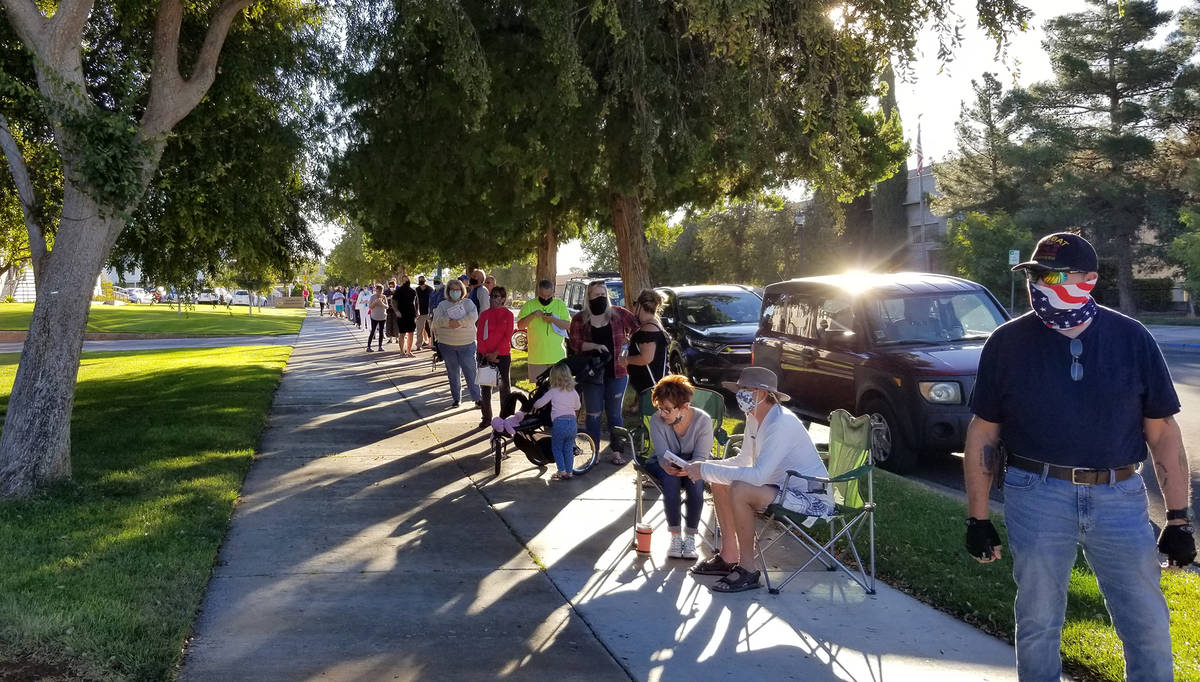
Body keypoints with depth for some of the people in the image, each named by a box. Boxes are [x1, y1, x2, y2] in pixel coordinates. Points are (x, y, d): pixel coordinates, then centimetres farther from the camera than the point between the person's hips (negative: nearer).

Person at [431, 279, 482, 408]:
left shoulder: (468, 303, 6)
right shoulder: (442, 305, 9)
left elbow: (473, 316, -12)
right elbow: (436, 320, -6)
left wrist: (459, 322, -22)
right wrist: (449, 322, -21)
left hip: (467, 344, -2)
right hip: (447, 345, 2)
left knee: (471, 371, -3)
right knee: (452, 373, 10)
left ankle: (477, 398, 4)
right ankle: (456, 398, 21)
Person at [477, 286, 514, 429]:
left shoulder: (508, 314, -2)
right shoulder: (484, 314, 5)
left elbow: (508, 336, -7)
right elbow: (479, 335, 2)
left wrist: (495, 353, -15)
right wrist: (486, 354, -8)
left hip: (502, 355, -2)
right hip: (485, 355, 3)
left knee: (504, 386, 3)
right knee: (485, 387, 7)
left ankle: (504, 417, 12)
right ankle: (486, 417, 16)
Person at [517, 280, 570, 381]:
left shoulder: (560, 304, 5)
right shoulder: (529, 305, 3)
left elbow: (568, 325, -1)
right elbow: (520, 325, -1)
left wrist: (554, 320, -17)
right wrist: (532, 315, -15)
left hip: (557, 356, 0)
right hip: (536, 357, 0)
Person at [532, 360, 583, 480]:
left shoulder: (553, 392, -3)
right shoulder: (573, 392, 8)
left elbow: (538, 404, 0)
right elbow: (577, 407, 20)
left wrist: (533, 406, 21)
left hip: (559, 423, -4)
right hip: (573, 422, 4)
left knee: (557, 448, 11)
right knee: (569, 449, 15)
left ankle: (562, 471, 5)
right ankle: (569, 472, 17)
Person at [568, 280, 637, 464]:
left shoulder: (619, 314, 3)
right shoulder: (580, 319, 2)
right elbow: (574, 343, -6)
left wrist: (628, 347, -4)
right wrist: (594, 346, -21)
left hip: (616, 373, 0)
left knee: (614, 413, 8)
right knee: (593, 414, 5)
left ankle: (617, 451, 15)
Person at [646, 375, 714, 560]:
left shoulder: (703, 420, -20)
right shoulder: (657, 420, -19)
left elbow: (701, 457, -19)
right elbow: (663, 455, -21)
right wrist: (668, 467, -45)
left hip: (693, 464, 0)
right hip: (663, 464, 0)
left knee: (696, 482, -33)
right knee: (671, 479, -34)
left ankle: (690, 537, -19)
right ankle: (675, 536, -21)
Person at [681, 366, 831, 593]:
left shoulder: (782, 423, -25)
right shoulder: (754, 418, 5)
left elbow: (757, 475, -33)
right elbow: (744, 461, 17)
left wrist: (707, 470, -27)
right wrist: (705, 466, 0)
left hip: (812, 499, -10)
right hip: (783, 487, 10)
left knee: (739, 490, -29)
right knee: (719, 483, 7)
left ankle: (747, 570, -16)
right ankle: (729, 556, 15)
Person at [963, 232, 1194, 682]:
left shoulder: (1131, 338, 0)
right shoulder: (1008, 342, -2)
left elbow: (1163, 432, 3)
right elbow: (983, 433, 1)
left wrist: (1178, 519, 1)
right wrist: (978, 518, 1)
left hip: (1121, 497, 1)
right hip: (1038, 497, -1)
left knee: (1148, 625, 9)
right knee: (1038, 622, 10)